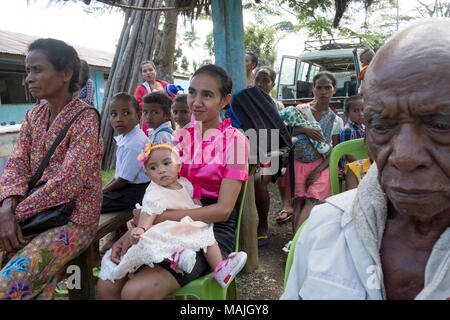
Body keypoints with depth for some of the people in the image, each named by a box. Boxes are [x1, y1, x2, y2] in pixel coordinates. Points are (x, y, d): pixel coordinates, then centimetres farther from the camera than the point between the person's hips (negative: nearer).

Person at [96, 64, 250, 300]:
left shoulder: (235, 140, -7)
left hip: (215, 229, -5)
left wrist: (163, 217, -22)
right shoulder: (181, 136, 9)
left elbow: (223, 209, -14)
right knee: (107, 285, -14)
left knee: (137, 291, -23)